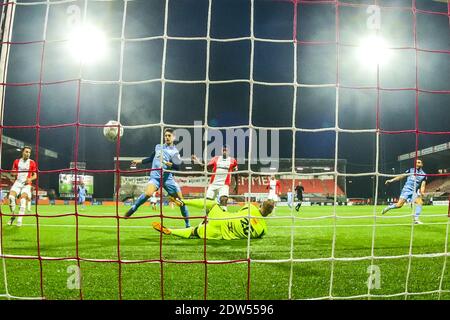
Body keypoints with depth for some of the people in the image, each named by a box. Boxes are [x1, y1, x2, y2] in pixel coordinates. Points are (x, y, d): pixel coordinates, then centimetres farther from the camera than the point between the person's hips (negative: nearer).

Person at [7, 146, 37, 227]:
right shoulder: (16, 161, 10)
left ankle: (19, 220, -17)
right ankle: (12, 215, -1)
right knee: (11, 197, -21)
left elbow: (35, 175, 7)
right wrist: (14, 173, -8)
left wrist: (30, 179, -14)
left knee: (23, 199, -22)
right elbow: (13, 172, 16)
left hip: (26, 184, -2)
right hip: (17, 182, 2)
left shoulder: (32, 163, 3)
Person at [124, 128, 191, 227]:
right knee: (148, 193, -31)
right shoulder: (158, 147, 15)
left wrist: (171, 164, -27)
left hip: (168, 178, 0)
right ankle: (133, 208, -8)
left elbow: (177, 167, -8)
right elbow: (151, 158, 31)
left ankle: (188, 224, 8)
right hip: (155, 176, 1)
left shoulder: (175, 151, 5)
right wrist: (139, 161, 30)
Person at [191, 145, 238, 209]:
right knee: (208, 199, -1)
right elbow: (207, 166, 3)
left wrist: (236, 185, 12)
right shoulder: (216, 159, 10)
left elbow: (235, 174, 12)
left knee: (224, 199, -26)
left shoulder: (232, 161, 7)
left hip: (224, 184, -2)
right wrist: (198, 162, -11)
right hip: (213, 184, 2)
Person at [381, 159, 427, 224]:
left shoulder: (423, 175, 6)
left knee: (420, 202, -22)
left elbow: (423, 185, -4)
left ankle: (416, 219, -13)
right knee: (399, 205, -15)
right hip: (407, 189, -2)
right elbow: (401, 176, 9)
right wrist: (391, 180, 4)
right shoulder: (411, 170, 6)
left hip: (414, 192, 2)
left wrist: (422, 192, -24)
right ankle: (388, 207, 14)